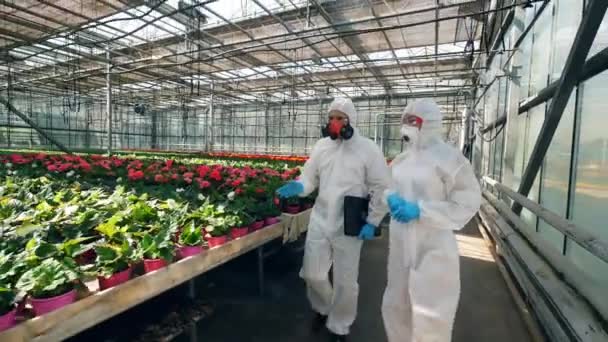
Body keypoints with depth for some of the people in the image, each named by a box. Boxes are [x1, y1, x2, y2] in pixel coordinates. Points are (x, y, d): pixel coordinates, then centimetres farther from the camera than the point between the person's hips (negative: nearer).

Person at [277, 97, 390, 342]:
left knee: (345, 281, 11)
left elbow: (382, 188, -6)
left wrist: (372, 222, -11)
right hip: (319, 220, 4)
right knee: (312, 273, 13)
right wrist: (298, 187, -16)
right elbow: (309, 178, 7)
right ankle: (322, 308, 45)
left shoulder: (368, 148, -7)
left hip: (349, 226, -3)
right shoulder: (321, 146, 5)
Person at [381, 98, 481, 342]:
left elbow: (467, 202, -14)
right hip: (401, 244, 7)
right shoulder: (402, 159, 8)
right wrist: (392, 199, -7)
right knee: (395, 304, 20)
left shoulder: (448, 158, -13)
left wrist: (420, 210, -22)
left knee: (430, 312, 4)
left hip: (433, 246, -7)